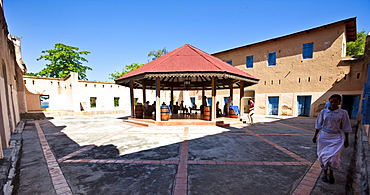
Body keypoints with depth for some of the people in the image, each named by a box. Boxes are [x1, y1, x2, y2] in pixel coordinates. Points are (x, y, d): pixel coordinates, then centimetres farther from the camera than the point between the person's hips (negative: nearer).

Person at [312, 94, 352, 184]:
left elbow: (345, 128, 3)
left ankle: (331, 173, 25)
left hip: (336, 137, -1)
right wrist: (315, 136, 5)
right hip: (324, 136, 1)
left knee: (334, 156, -1)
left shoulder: (343, 113, -4)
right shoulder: (323, 112, -1)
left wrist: (346, 140, 4)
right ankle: (325, 173, 26)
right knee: (323, 155, 7)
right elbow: (318, 125, 4)